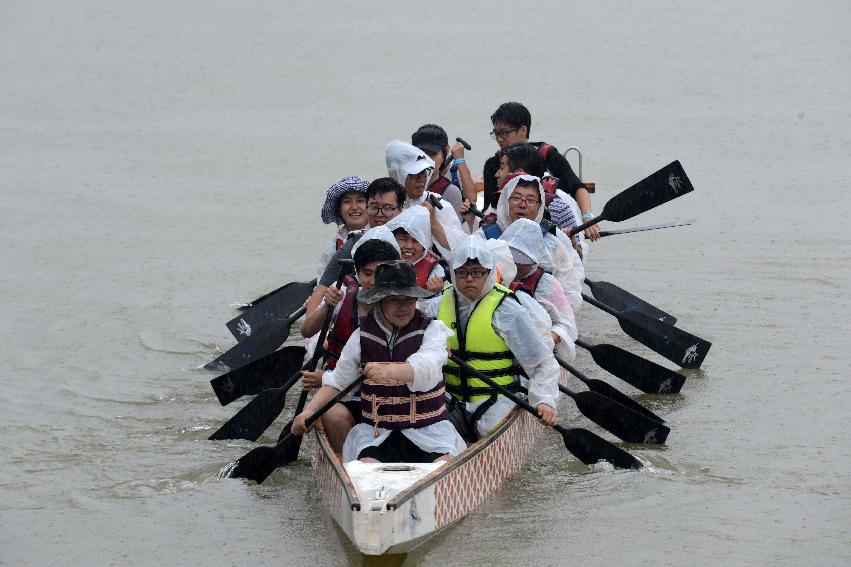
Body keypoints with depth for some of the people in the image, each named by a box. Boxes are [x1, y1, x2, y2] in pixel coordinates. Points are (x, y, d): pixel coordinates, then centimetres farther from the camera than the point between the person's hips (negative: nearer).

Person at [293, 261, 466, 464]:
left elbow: (427, 367, -23)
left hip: (428, 428, -2)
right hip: (376, 430, 2)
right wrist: (309, 411, -4)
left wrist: (390, 371, -43)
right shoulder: (362, 337, 7)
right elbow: (337, 381, 13)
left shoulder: (432, 329, -1)